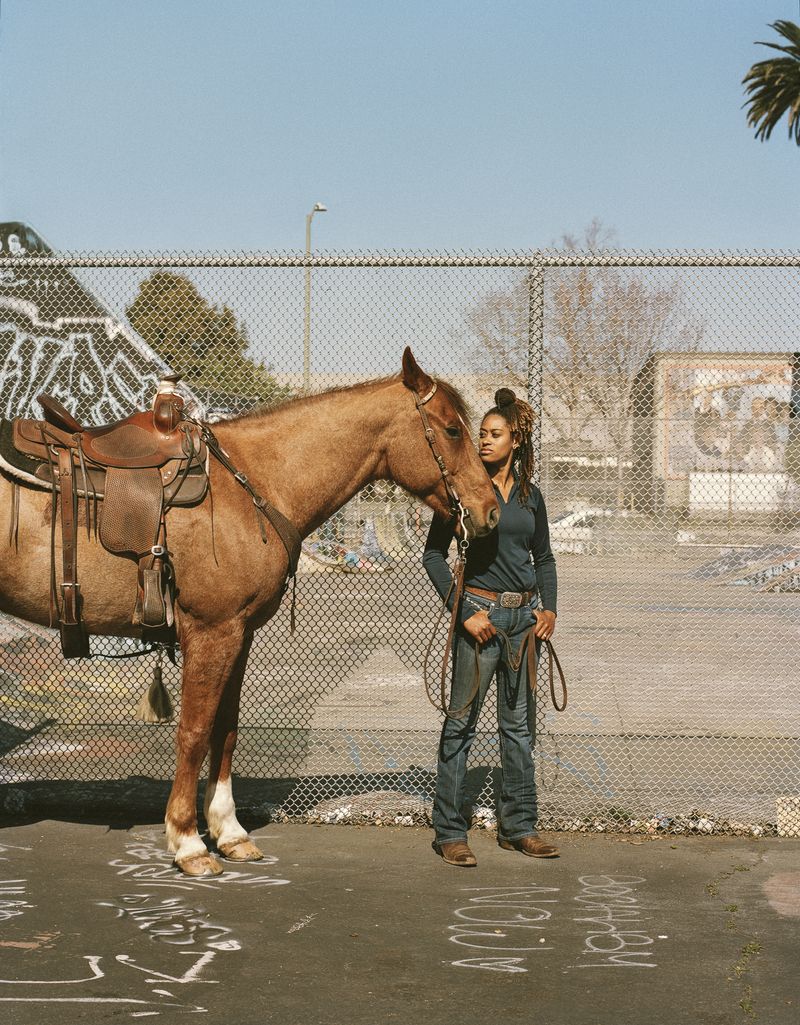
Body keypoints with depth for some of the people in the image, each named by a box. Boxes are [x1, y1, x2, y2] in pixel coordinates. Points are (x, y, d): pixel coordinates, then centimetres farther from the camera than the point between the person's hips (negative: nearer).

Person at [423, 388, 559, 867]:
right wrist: (465, 611, -13)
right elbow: (434, 555, -6)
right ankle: (450, 832, 6)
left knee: (520, 723, 11)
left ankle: (519, 826, 21)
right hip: (482, 613, -5)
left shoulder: (530, 494, 9)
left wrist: (549, 608, 4)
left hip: (524, 615, 5)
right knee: (462, 722, -2)